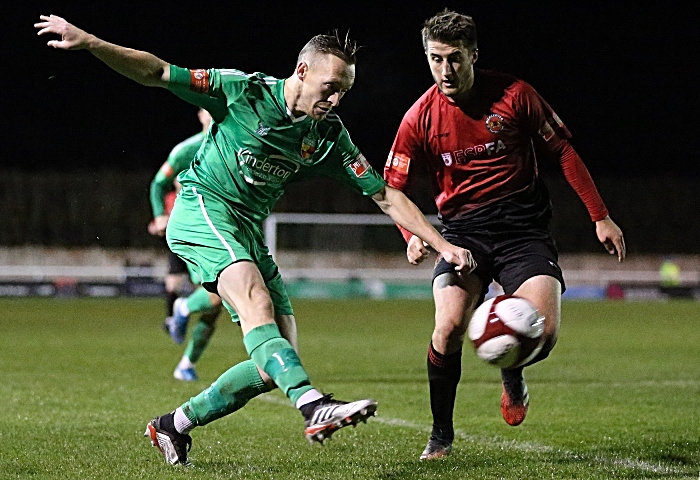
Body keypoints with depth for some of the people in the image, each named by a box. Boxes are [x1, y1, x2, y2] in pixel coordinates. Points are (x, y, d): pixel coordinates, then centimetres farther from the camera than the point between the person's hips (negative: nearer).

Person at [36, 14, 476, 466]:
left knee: (278, 361, -3)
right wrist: (88, 42, -19)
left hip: (249, 231, 6)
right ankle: (315, 407, -50)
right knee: (256, 302, -32)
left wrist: (444, 246, -3)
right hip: (203, 209, -6)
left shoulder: (330, 135, 3)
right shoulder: (244, 90, -10)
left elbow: (386, 196, 4)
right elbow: (157, 73, -8)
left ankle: (174, 425, 11)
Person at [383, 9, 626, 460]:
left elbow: (563, 151, 3)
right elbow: (393, 188, 5)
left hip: (524, 228, 0)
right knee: (450, 326, -23)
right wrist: (413, 235, -15)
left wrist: (600, 217, 2)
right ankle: (441, 435, 0)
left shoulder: (514, 95, -8)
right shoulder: (420, 119, -5)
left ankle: (512, 372, 22)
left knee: (544, 333, -18)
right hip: (463, 231, 1)